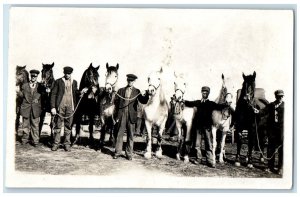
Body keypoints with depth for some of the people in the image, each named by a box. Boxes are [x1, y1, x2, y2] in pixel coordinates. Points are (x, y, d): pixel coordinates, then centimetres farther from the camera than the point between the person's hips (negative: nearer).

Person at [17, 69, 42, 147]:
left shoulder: (40, 86, 5)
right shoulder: (25, 85, 10)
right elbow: (22, 95, 5)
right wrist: (18, 92, -13)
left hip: (35, 108, -1)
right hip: (26, 108, 2)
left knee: (35, 125, 1)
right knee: (26, 125, 8)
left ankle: (35, 141, 6)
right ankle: (25, 139, 19)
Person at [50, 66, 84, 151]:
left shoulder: (74, 82, 11)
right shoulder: (58, 81, 1)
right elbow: (53, 94, -2)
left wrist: (81, 92, -1)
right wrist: (53, 107, -9)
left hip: (70, 106, 3)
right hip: (60, 106, -2)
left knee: (68, 126, 8)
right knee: (57, 125, 4)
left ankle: (67, 144, 16)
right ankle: (56, 143, 13)